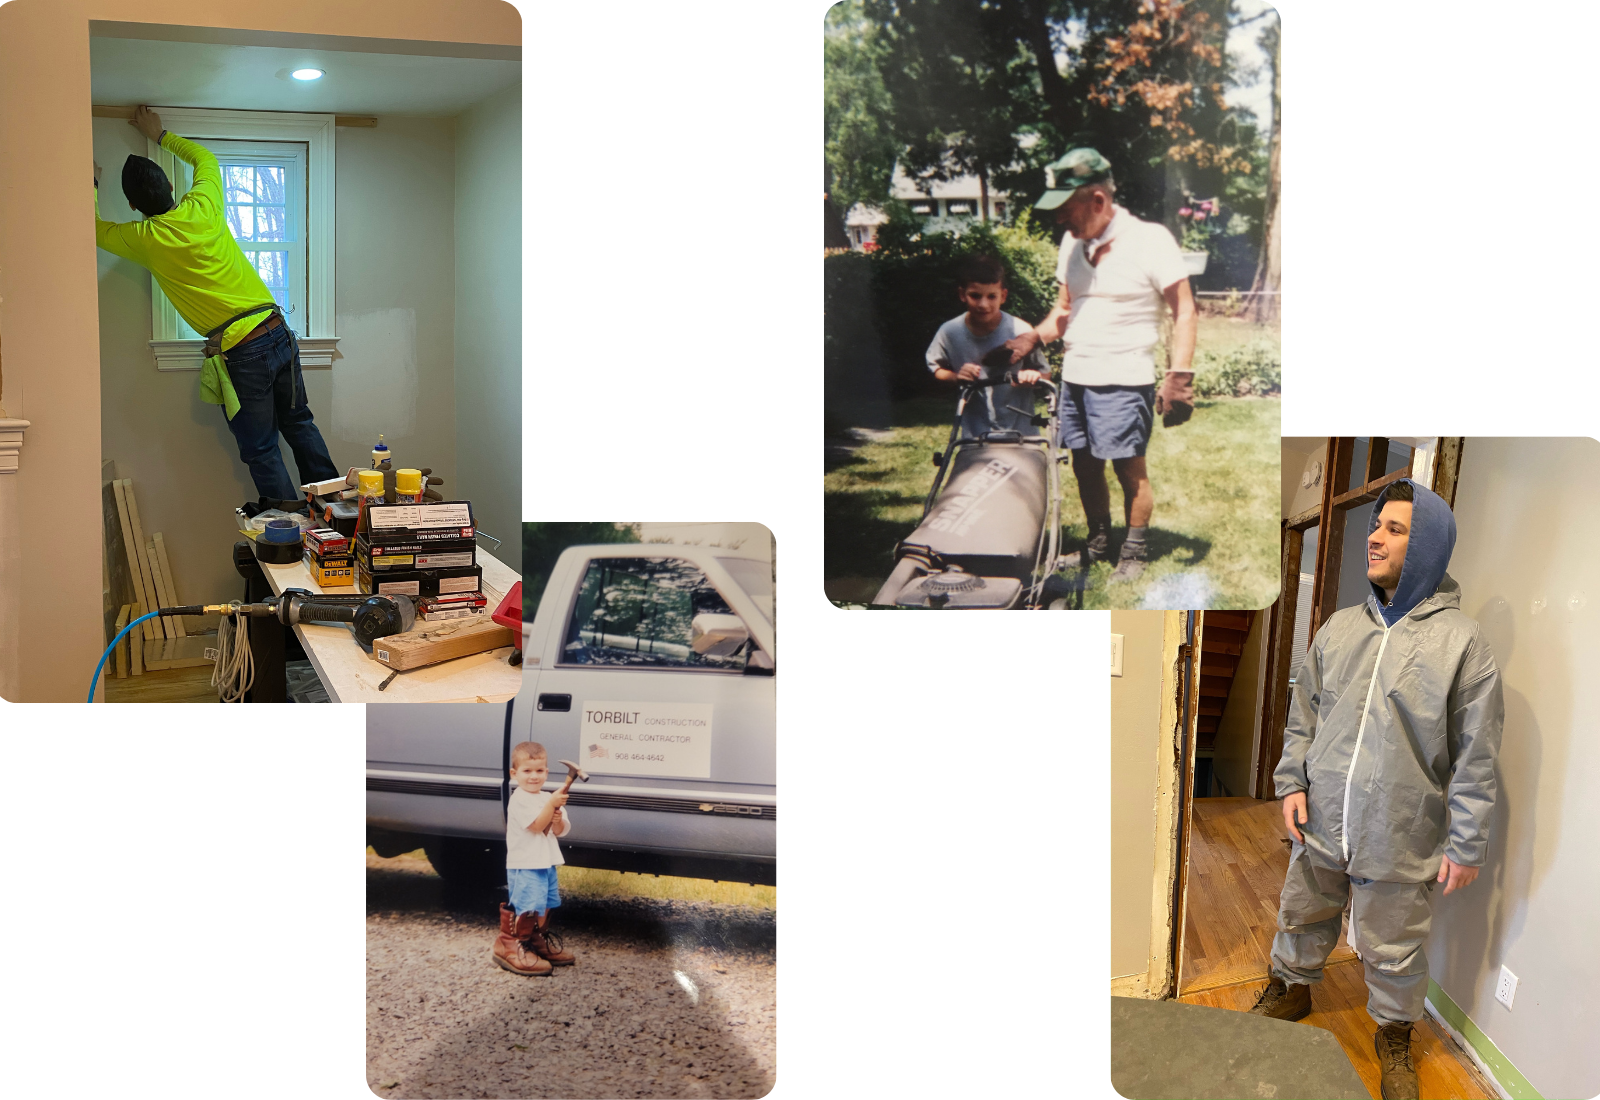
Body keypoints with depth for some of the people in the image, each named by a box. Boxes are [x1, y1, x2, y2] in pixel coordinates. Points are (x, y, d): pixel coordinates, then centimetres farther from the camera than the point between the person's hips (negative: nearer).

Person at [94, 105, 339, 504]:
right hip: (277, 332, 5)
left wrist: (91, 185, 35)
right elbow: (204, 157, 27)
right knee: (299, 423, 20)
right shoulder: (203, 207, 3)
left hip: (240, 351, -5)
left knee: (261, 450, 5)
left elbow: (94, 228, 19)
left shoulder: (144, 240, -4)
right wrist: (160, 135, 38)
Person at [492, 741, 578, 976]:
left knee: (546, 904, 18)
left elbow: (561, 830, 9)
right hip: (525, 865, -9)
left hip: (547, 863, 9)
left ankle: (538, 940, 34)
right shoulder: (519, 800, -12)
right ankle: (510, 944, -6)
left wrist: (558, 820, -13)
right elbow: (536, 825, -21)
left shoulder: (548, 798, 13)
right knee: (528, 906, -14)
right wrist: (551, 804, -25)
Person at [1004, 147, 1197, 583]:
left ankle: (1134, 552, 12)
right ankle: (1097, 544, 26)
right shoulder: (1072, 244, 10)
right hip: (1074, 377, 6)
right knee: (1085, 466, 11)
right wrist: (1032, 338, 2)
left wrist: (1179, 375, -16)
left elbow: (1184, 311, -8)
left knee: (1129, 468, -1)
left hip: (1123, 379, -6)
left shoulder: (1150, 240, -9)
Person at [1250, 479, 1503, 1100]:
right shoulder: (1340, 628, 3)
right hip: (1319, 824, 4)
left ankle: (1395, 1036, 34)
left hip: (1399, 840, -4)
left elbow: (1476, 758, -10)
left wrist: (1467, 846, -9)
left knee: (1393, 952, 10)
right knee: (1303, 918, 21)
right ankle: (1291, 990, 46)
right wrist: (1292, 782, 3)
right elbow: (1304, 715, 12)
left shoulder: (1460, 641, -11)